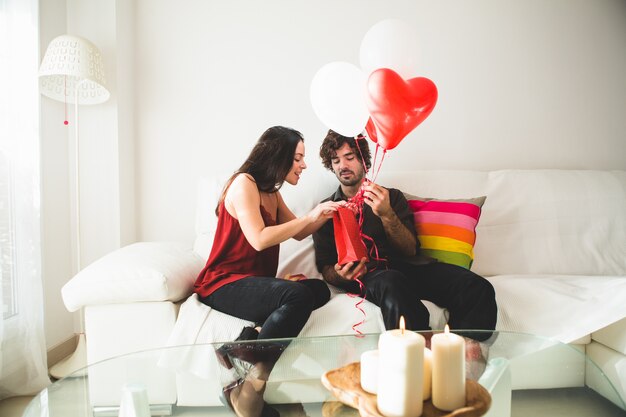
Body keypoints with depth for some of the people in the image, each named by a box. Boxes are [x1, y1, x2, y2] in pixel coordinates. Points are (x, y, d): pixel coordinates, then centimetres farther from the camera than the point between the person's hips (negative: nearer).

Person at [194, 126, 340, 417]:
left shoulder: (272, 193, 15)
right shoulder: (244, 183, -10)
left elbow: (297, 234, 22)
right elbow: (259, 239, -21)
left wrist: (324, 215, 6)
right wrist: (310, 216, -16)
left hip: (255, 282, 8)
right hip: (224, 285, -8)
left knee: (319, 289, -16)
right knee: (298, 296, -32)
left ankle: (250, 341, -22)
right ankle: (244, 381, -22)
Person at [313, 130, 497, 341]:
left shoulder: (391, 196, 21)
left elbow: (411, 250, 9)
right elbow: (325, 268, 13)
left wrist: (387, 215, -9)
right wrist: (340, 276, -13)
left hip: (408, 267, 3)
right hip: (368, 275, -2)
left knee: (479, 288, -26)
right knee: (391, 282, -40)